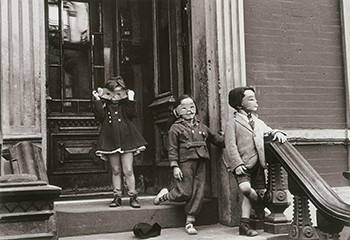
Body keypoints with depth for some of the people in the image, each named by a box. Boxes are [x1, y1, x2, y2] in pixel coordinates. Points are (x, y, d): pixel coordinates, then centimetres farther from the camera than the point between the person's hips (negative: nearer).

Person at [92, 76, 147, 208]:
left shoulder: (125, 104, 6)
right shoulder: (104, 105, 6)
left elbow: (132, 114, -10)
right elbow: (100, 117, -11)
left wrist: (131, 100, -13)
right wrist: (97, 100, -12)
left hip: (126, 140, -1)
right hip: (111, 140, 1)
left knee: (128, 170, -2)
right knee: (115, 170, 8)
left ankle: (133, 196, 7)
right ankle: (117, 196, 16)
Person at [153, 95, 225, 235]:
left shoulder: (201, 127, 17)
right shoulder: (176, 128, 2)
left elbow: (216, 139, 26)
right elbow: (172, 149, -3)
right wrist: (175, 166, -10)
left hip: (200, 163, 5)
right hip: (185, 162, -5)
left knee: (198, 193, 2)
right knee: (184, 193, -6)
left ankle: (190, 222, 12)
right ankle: (164, 195, 25)